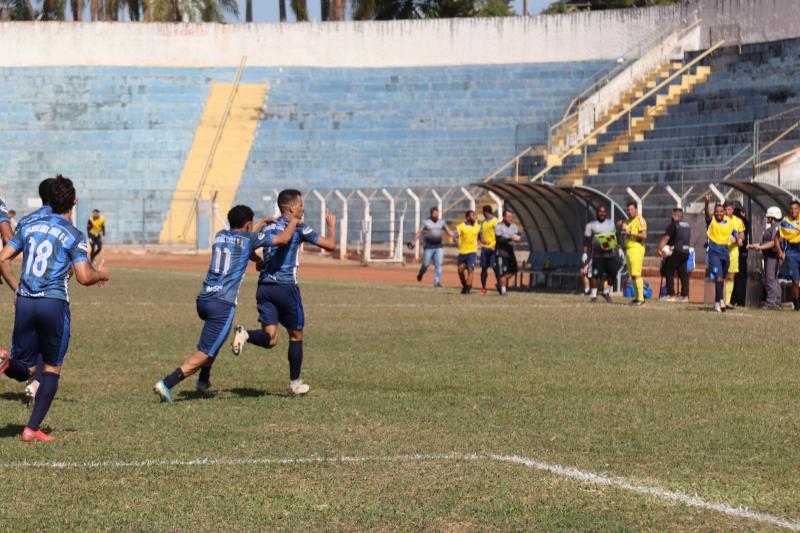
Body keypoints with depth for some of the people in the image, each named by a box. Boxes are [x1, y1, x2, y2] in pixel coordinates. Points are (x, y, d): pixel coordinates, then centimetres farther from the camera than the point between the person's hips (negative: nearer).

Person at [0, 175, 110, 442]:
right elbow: (84, 277, -10)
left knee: (24, 369, 12)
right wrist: (101, 274, 11)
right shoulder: (74, 235, -4)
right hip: (54, 303, -4)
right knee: (52, 368, 11)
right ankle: (32, 428, 6)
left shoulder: (30, 227, 11)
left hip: (24, 301, 4)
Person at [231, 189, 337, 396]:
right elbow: (330, 245, -4)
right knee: (296, 335, 12)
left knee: (270, 338, -1)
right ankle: (295, 384, 17)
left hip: (264, 286, 5)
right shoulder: (298, 228, -5)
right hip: (286, 286, -5)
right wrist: (331, 225, 14)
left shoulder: (267, 227, 12)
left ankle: (245, 334, -30)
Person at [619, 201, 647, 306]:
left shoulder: (640, 220, -7)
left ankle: (641, 299, -17)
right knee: (632, 275, 8)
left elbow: (644, 235, -17)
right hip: (628, 249, 9)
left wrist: (630, 232, -20)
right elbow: (624, 235, 27)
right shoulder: (628, 221, 20)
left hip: (637, 249, -9)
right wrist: (622, 227, 9)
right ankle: (636, 297, 12)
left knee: (636, 274, -15)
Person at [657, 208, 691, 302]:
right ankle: (685, 295, 7)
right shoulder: (688, 225, 14)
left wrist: (659, 249, -15)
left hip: (676, 252, -7)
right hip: (686, 252, 7)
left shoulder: (673, 225, -9)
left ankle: (670, 295, -2)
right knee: (683, 274, 10)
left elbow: (666, 238, -14)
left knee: (669, 272, 1)